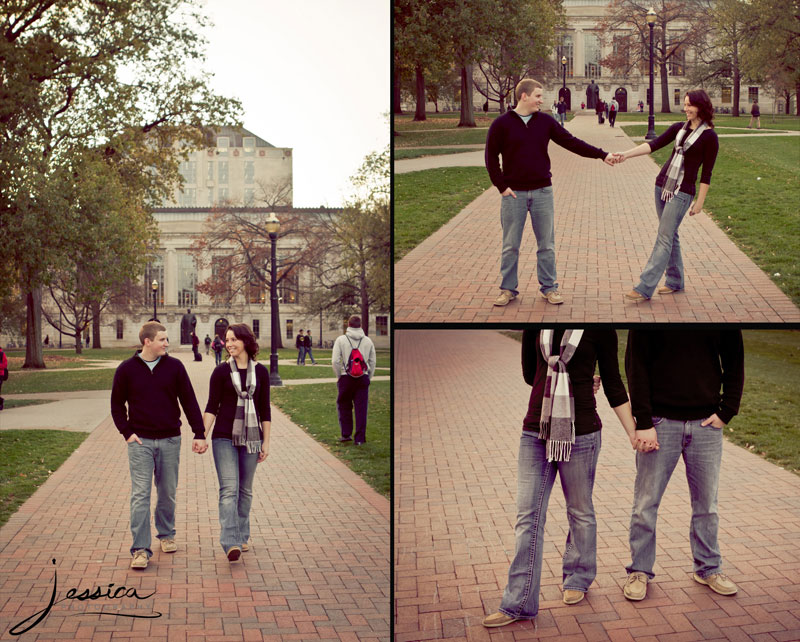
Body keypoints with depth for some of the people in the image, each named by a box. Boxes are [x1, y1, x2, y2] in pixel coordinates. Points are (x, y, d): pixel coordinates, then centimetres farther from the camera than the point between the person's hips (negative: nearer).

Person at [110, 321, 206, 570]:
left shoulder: (174, 367, 1)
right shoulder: (126, 370, -2)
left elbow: (189, 401, 4)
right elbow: (117, 405, 7)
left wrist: (199, 434, 1)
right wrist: (127, 432, -4)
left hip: (169, 441, 2)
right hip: (140, 442, -2)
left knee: (168, 492, 12)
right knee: (140, 494, -6)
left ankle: (166, 535, 32)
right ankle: (140, 549, -5)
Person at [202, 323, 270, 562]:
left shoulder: (260, 372, 5)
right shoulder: (221, 371, 0)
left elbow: (265, 410, 8)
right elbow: (212, 407, 0)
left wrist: (265, 442, 6)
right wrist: (203, 435, -11)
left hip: (251, 438, 2)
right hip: (224, 437, -2)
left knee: (245, 490, 10)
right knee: (229, 490, -11)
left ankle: (242, 537, 24)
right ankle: (231, 543, -18)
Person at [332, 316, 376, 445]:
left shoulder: (341, 340, -2)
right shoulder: (368, 341, 6)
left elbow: (335, 361, -7)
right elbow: (372, 362, 9)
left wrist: (339, 376, 5)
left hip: (346, 377, -2)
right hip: (363, 378, 2)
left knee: (344, 406, 15)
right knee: (361, 409, 4)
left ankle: (346, 434, 14)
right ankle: (360, 438, 6)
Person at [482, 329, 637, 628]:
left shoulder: (599, 329, -5)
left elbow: (613, 383, 2)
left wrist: (634, 434, 3)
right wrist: (559, 391, 10)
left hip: (581, 433, -2)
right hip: (535, 432, 3)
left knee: (580, 512, 12)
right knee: (527, 516, 1)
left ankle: (577, 580, 35)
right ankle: (519, 604, 6)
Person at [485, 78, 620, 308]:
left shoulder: (545, 121, 4)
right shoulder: (502, 124, -4)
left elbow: (571, 142, 5)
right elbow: (491, 157, -2)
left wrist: (602, 155, 0)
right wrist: (501, 186, -8)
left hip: (542, 192, 3)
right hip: (513, 194, -2)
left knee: (546, 244, 6)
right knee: (510, 245, 4)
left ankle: (549, 288, 17)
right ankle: (508, 289, 16)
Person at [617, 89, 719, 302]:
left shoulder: (709, 136, -7)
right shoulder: (678, 128, 8)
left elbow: (706, 173, -6)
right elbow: (654, 144, -2)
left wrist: (700, 202, -7)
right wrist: (627, 154, -15)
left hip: (682, 192, -6)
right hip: (662, 185, 6)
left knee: (664, 239, -8)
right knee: (670, 236, 13)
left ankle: (645, 288, -10)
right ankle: (675, 281, 26)